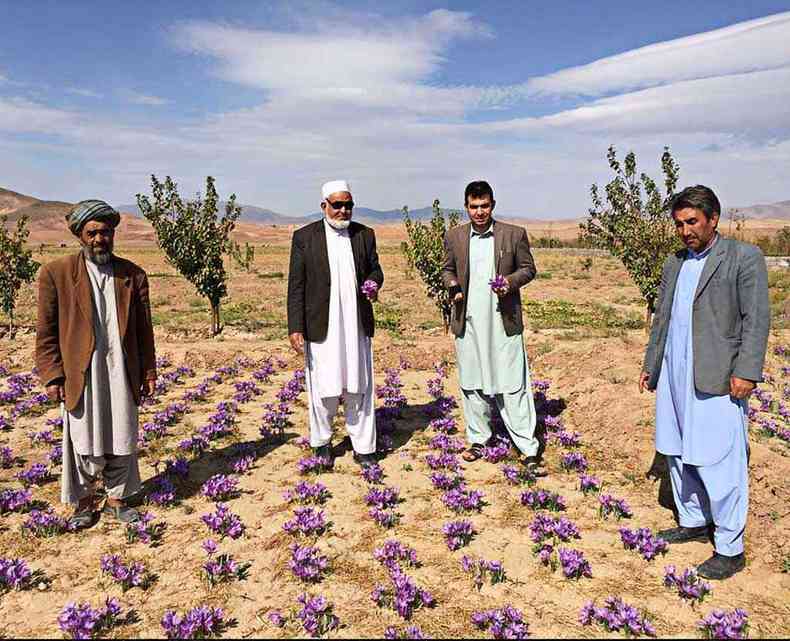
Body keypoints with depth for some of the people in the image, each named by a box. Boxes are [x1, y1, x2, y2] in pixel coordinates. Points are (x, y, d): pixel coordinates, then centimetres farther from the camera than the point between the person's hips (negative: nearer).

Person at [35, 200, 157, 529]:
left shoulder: (133, 274, 5)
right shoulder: (57, 273, -2)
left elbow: (143, 329, 8)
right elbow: (46, 332, -1)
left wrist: (148, 372, 7)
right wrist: (52, 376, -6)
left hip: (122, 373, 2)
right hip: (80, 374, -2)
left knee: (122, 442, 10)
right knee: (85, 443, 7)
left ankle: (117, 499, 28)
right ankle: (84, 503, 27)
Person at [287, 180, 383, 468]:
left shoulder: (365, 234, 6)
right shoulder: (304, 237, -2)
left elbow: (375, 269, 16)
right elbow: (296, 286, -2)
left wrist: (373, 283, -10)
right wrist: (295, 328, -8)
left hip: (357, 326, 2)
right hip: (321, 327, -2)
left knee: (359, 388, 8)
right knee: (323, 389, 8)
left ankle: (363, 448, 19)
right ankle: (321, 443, 29)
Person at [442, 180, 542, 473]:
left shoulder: (515, 234, -1)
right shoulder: (454, 236, 6)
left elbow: (528, 268, 5)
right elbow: (447, 269, 16)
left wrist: (510, 281, -15)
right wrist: (453, 286, -5)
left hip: (504, 320, -3)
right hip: (468, 321, 3)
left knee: (513, 384, -1)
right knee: (472, 383, 12)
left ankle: (528, 449, 5)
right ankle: (478, 439, 27)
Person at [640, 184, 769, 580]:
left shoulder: (744, 258, -4)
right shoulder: (674, 263, 15)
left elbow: (756, 319, -9)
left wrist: (746, 371, -16)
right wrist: (650, 365, 20)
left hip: (716, 378, -7)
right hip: (674, 374, 7)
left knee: (717, 462, -4)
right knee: (677, 454, 14)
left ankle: (730, 549, 8)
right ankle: (693, 522, 31)